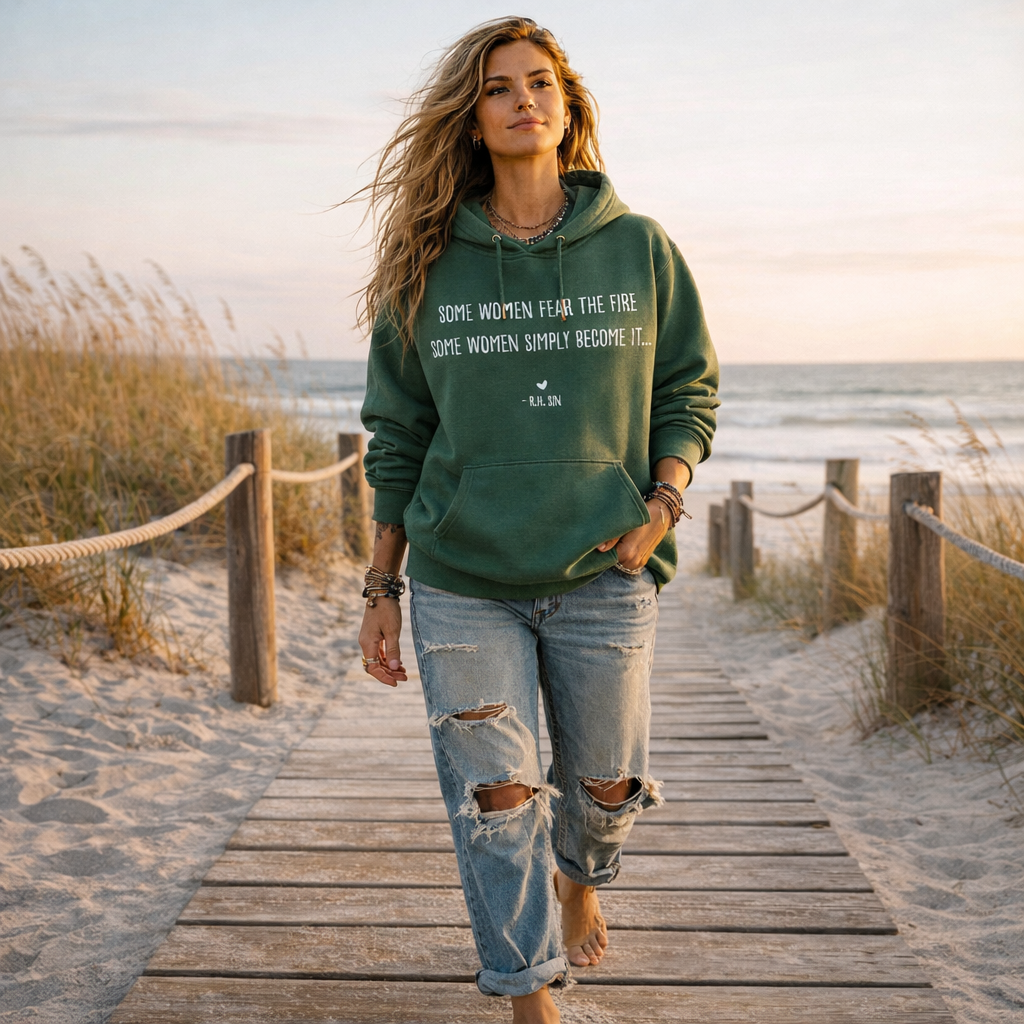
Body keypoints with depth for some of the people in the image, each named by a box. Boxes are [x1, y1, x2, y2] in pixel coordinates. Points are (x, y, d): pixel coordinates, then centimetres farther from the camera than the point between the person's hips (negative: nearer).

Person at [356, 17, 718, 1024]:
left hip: (605, 574, 1)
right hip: (463, 582, 0)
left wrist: (661, 504, -8)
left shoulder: (639, 248, 2)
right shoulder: (429, 264, 2)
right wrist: (383, 586, 5)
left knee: (602, 783, 15)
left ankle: (577, 879, 49)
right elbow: (398, 437, 6)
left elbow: (688, 388, 9)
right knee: (494, 796, -2)